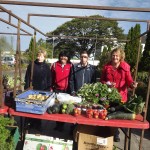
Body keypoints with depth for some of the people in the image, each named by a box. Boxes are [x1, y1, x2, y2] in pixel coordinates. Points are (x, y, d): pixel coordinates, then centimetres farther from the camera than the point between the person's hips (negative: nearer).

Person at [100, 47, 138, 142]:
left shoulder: (125, 67, -3)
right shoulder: (106, 67, 3)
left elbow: (128, 80, -5)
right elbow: (101, 81, 7)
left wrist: (132, 84, -26)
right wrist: (107, 84, -12)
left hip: (120, 95, -1)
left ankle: (116, 134, 31)